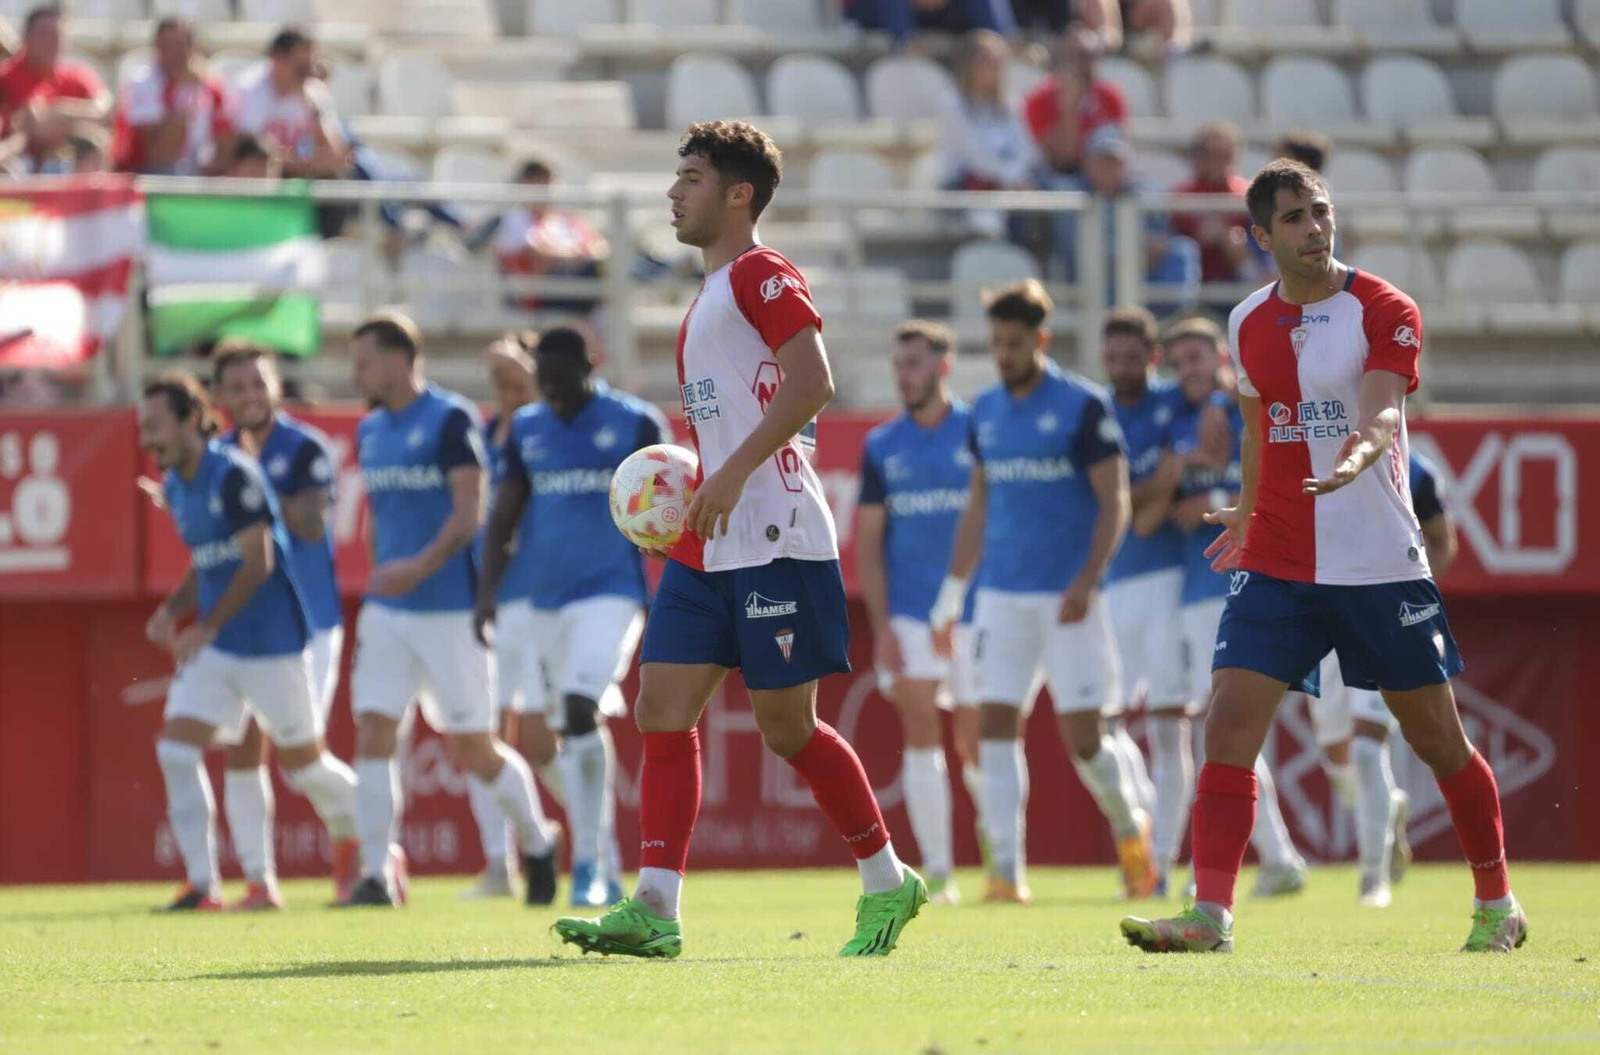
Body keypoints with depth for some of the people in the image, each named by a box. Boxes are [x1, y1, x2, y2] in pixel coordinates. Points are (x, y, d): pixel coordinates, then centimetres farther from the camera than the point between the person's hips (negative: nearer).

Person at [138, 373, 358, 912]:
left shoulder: (234, 475, -16)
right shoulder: (175, 487, 10)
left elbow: (257, 563, -18)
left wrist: (207, 628, -20)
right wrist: (172, 610, 3)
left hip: (271, 644, -8)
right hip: (212, 646, 8)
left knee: (303, 761, 3)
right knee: (176, 748, -8)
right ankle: (201, 883, -6)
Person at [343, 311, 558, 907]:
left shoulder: (450, 420, -10)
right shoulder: (370, 432, 13)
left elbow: (469, 513, -16)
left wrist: (420, 567, -28)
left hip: (450, 610, -6)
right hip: (387, 612, 6)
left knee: (475, 752, 1)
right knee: (373, 734, -7)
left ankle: (538, 842, 24)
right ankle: (376, 874, -7)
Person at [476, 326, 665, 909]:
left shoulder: (634, 424, -2)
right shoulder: (527, 429, 11)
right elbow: (504, 518, 14)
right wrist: (487, 592, 4)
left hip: (609, 593, -6)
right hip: (540, 595, 6)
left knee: (579, 712, -22)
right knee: (543, 736, 8)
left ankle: (588, 862, -16)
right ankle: (606, 869, 21)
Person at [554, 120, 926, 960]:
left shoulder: (760, 274, -8)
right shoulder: (709, 297, 21)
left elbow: (813, 381, -21)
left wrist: (733, 473, -24)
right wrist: (688, 487, 11)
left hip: (774, 537, -9)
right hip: (709, 545, 9)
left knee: (785, 724, -3)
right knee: (662, 710, -2)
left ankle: (888, 883, 13)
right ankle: (654, 909, -7)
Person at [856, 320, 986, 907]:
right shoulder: (882, 447, 7)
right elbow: (868, 542, 7)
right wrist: (881, 626, -3)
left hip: (975, 611, -2)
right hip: (909, 615, 2)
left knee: (977, 743, 2)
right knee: (920, 731, -9)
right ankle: (937, 871, -7)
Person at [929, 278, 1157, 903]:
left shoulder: (1083, 407, -6)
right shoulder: (986, 413, 11)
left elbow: (1114, 504, -7)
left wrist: (1087, 582, -18)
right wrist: (952, 593, 18)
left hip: (1068, 598, -5)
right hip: (1002, 597, 5)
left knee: (1082, 736, -3)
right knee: (997, 726, -7)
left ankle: (1129, 827, 25)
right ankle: (1007, 869, -7)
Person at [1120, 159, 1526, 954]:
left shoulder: (1385, 312, -8)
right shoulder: (1248, 323, 7)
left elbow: (1381, 414, -24)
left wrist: (1354, 459, -43)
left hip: (1379, 559, -3)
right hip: (1276, 562, 3)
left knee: (1437, 737, 5)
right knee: (1229, 722, -12)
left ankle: (1496, 905, 22)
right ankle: (1211, 914, -14)